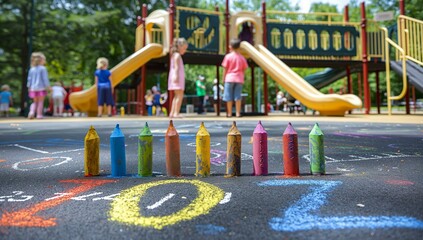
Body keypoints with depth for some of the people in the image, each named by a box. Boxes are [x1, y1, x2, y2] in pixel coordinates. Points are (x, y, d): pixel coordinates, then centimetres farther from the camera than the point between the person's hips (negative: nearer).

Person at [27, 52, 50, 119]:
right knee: (40, 102, 3)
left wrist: (29, 87, 18)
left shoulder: (31, 69, 8)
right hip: (41, 88, -5)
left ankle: (31, 112, -5)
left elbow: (29, 79, 11)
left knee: (35, 102, 16)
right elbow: (45, 78, -11)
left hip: (33, 88, 5)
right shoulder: (43, 68, -8)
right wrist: (47, 86, -6)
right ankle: (39, 115, 3)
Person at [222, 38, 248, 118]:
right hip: (239, 79, 2)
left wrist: (224, 78, 8)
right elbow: (243, 69, 7)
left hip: (229, 78, -2)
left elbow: (225, 69, -1)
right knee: (238, 96, 3)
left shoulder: (228, 56, -4)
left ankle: (229, 113, 5)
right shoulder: (242, 57, 4)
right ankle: (238, 113, 2)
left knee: (229, 97, 3)